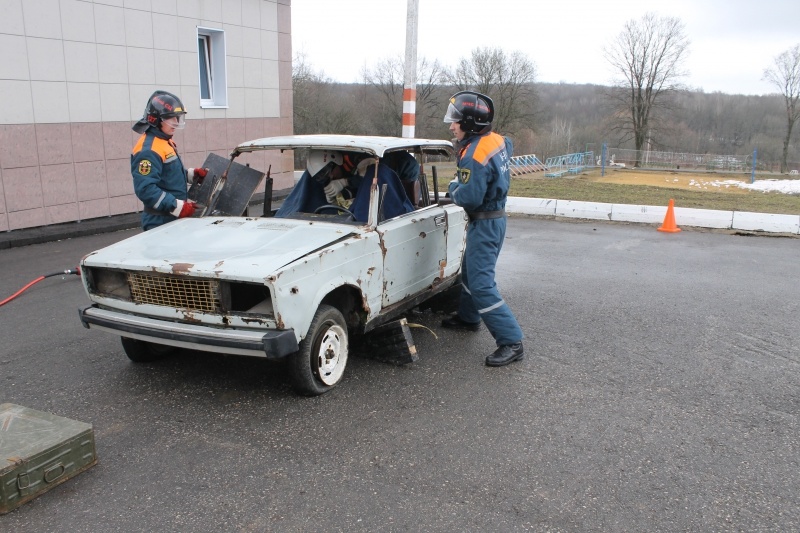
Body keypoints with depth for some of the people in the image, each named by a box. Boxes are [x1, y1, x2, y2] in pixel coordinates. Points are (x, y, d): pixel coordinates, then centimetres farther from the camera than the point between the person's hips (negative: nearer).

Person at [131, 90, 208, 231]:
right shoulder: (148, 150, -20)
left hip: (175, 218, 10)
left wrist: (193, 174, 9)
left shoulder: (167, 143, 13)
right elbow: (145, 189, -27)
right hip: (161, 223, -10)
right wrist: (178, 207, -28)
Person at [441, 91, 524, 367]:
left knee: (481, 284, -10)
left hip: (485, 224, -10)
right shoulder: (497, 140, 1)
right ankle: (468, 317, 43)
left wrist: (453, 187, -7)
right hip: (496, 216, 10)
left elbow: (469, 198, -29)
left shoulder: (474, 156, -27)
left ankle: (512, 342, -8)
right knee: (469, 271, 24)